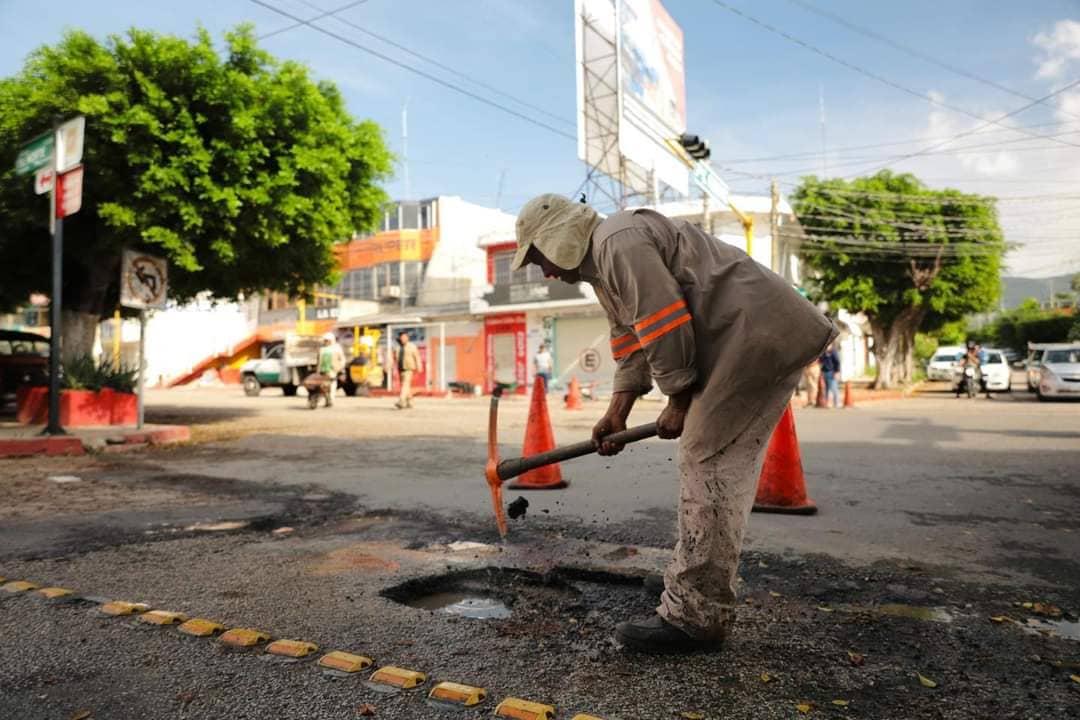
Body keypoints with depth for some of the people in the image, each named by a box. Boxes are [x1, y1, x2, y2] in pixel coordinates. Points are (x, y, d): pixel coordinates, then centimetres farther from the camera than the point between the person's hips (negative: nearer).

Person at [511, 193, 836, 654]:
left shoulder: (619, 241, -13)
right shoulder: (602, 264, 21)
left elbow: (665, 326, -20)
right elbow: (630, 340, 22)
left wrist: (678, 402, -9)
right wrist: (616, 413, 15)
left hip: (756, 336, -11)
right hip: (761, 341, 11)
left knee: (709, 466, -10)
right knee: (721, 471, 11)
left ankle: (692, 621, -2)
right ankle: (703, 611, 21)